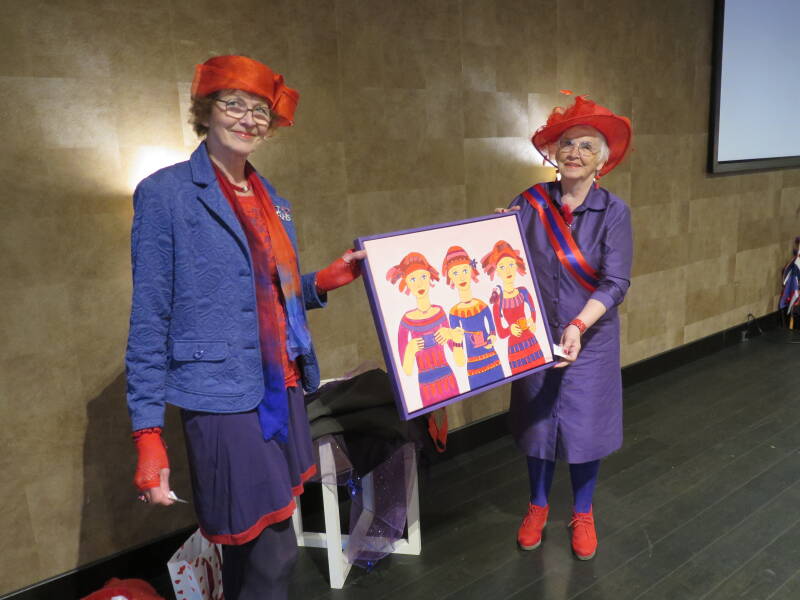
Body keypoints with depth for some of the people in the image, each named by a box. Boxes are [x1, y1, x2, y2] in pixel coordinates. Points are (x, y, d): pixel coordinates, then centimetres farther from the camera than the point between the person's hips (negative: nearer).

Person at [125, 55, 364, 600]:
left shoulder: (272, 201, 12)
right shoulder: (166, 193, -7)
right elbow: (150, 319, -9)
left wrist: (327, 280, 2)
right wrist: (149, 436, -11)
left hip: (283, 389, 6)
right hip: (225, 398, -6)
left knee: (252, 546, 16)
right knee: (273, 553, 0)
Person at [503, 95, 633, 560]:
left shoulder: (614, 211, -9)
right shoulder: (529, 203, -7)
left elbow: (615, 283, -15)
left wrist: (578, 327, -27)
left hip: (591, 339, -1)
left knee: (585, 425, 11)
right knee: (537, 420, 14)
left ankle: (583, 514, 36)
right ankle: (538, 506, 38)